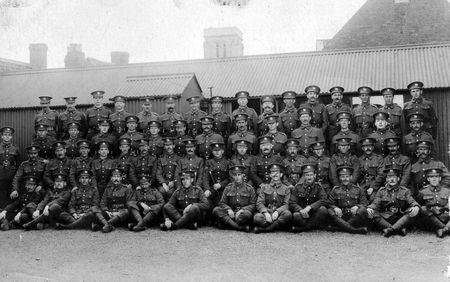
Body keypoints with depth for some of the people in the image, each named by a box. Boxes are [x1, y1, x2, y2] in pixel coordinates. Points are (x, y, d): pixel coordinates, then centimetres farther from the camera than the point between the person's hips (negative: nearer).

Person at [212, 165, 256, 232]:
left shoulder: (249, 188, 6)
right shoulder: (228, 188, 12)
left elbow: (253, 205, 1)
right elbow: (222, 203, 9)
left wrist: (242, 210, -17)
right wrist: (228, 209, -13)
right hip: (231, 213, 3)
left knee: (247, 214, -38)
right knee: (216, 210, -25)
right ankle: (241, 227, -33)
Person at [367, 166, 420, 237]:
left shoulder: (405, 191, 10)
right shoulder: (381, 191, 10)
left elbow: (412, 202, -1)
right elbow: (375, 204, 2)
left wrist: (416, 207, -26)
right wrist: (369, 208, -22)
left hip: (401, 220, 0)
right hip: (385, 219, 0)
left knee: (413, 211, -26)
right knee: (371, 214, -27)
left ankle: (390, 229, -34)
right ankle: (399, 229, -31)